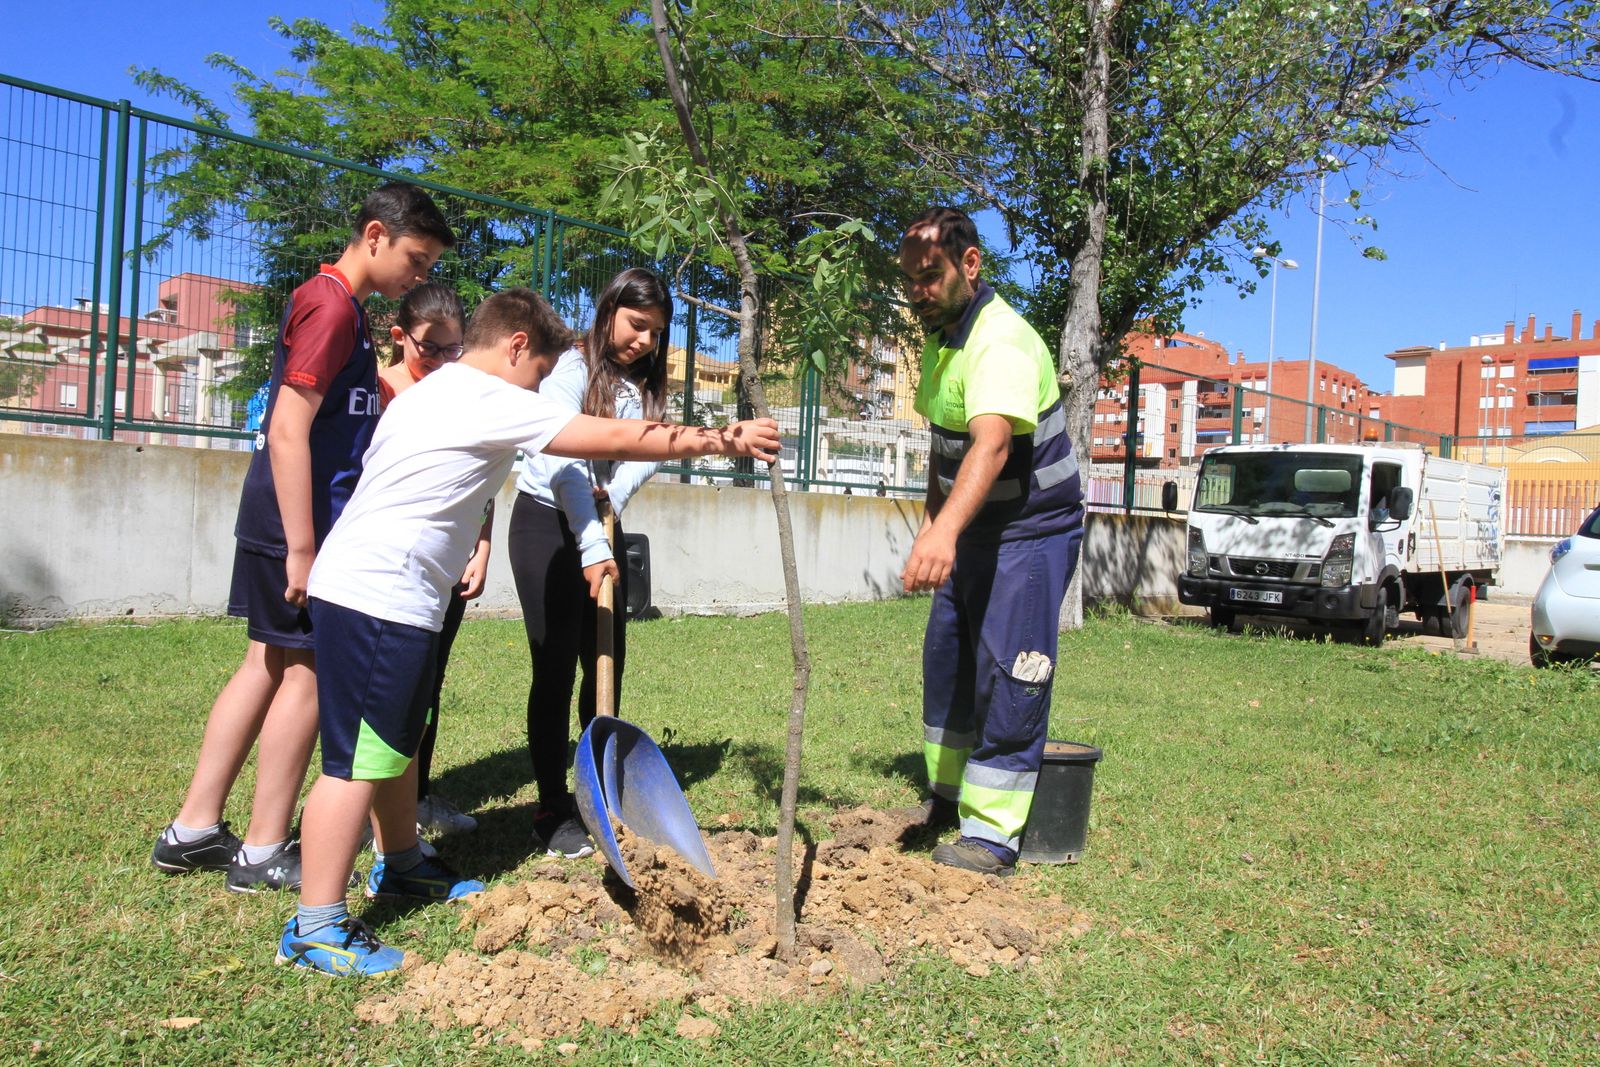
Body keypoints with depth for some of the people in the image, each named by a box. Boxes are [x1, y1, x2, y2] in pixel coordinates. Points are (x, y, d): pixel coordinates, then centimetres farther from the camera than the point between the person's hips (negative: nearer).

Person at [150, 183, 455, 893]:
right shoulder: (332, 305, -14)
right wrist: (302, 549, -23)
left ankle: (192, 831, 22)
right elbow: (288, 429, -21)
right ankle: (263, 854, 9)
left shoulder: (338, 304, 18)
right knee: (308, 670, -1)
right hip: (302, 522, -10)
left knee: (268, 663, 13)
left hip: (284, 519, 10)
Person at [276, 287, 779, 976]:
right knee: (358, 759, -7)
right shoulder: (488, 400, -12)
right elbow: (616, 440, -13)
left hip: (379, 594, 11)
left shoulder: (433, 392, 20)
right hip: (378, 601, -11)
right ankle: (316, 928, 0)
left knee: (397, 743, 21)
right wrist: (720, 441, -6)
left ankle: (400, 866, 37)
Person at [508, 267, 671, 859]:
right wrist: (593, 550, -28)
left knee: (607, 665, 8)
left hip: (604, 525, 7)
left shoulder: (643, 383, 10)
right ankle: (553, 812, 5)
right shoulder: (572, 367, -13)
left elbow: (648, 451, -1)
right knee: (556, 669, -4)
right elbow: (564, 462, -22)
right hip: (548, 523, -7)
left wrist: (615, 492, -22)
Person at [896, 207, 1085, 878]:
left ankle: (992, 834, 1)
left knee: (1008, 676, -9)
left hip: (1032, 529, -10)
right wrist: (934, 515, 11)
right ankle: (948, 797, 32)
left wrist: (946, 530, -57)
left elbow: (992, 444, -44)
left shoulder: (1000, 341, -26)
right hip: (970, 529, 10)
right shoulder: (939, 338, 5)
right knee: (947, 659, 16)